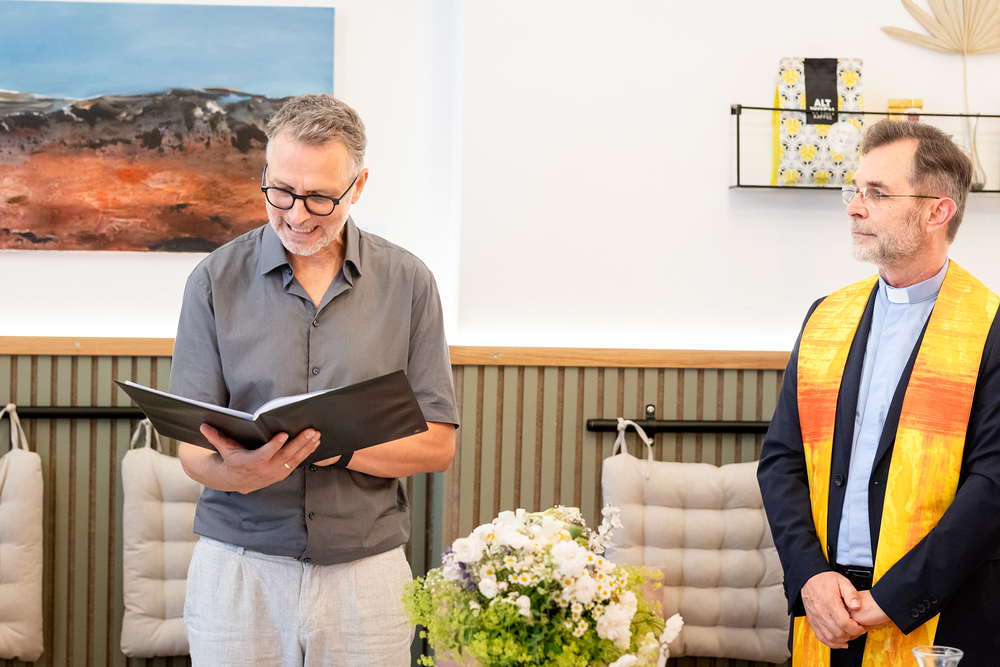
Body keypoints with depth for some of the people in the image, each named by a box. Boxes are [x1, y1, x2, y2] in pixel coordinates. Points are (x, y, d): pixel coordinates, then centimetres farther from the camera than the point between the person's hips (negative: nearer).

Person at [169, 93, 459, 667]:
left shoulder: (408, 283, 1)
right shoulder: (216, 280, 0)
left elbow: (439, 444, 0)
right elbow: (192, 448, -2)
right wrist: (238, 472, -25)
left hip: (367, 571, 1)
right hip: (237, 570, 0)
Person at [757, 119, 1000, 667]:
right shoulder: (825, 317, 10)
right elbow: (780, 459, 7)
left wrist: (893, 599, -16)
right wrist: (810, 574, -8)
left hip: (939, 621, -4)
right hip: (826, 614, 4)